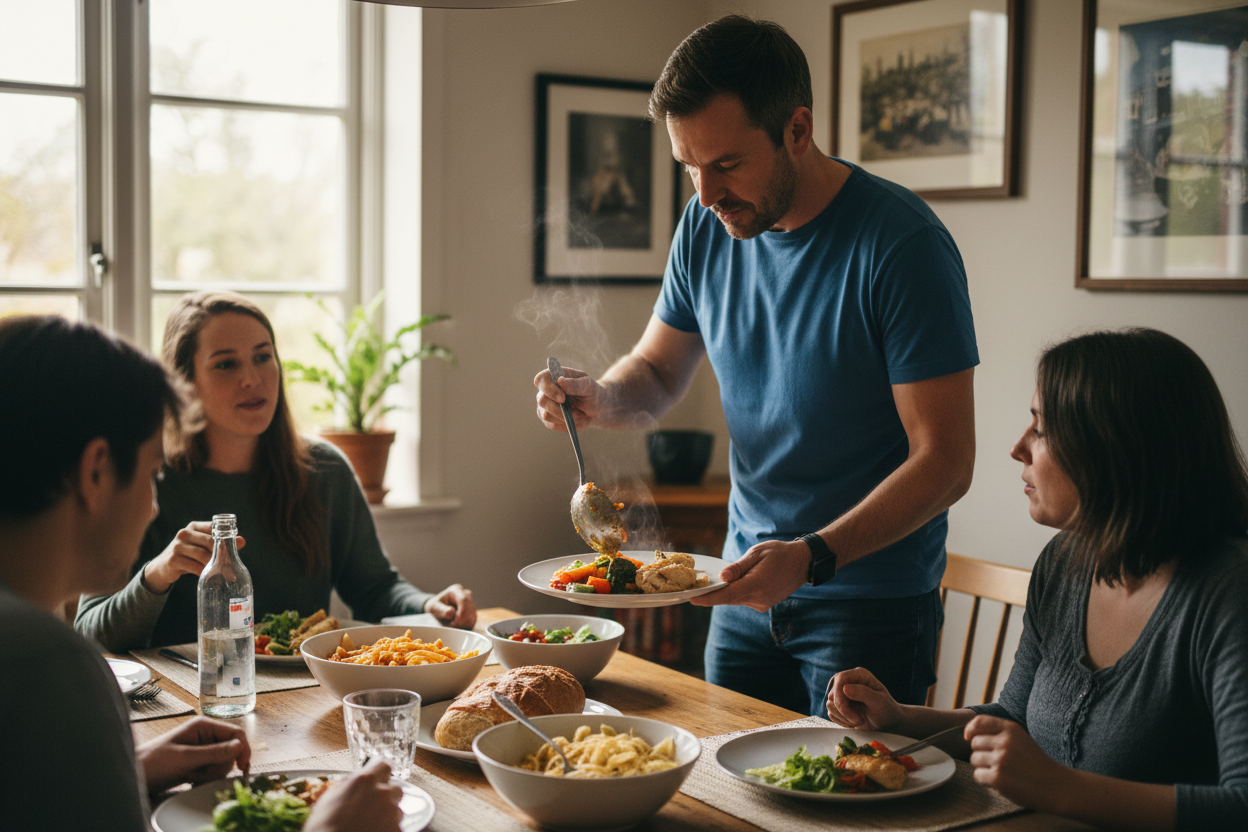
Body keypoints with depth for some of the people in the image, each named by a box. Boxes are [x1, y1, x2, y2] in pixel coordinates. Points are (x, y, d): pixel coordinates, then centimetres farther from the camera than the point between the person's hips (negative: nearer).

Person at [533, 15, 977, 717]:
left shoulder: (902, 244, -20)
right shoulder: (707, 227, -2)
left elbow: (945, 462, -20)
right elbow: (657, 375, 11)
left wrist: (812, 555, -31)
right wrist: (598, 397, -12)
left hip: (873, 600, -5)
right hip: (748, 585, 6)